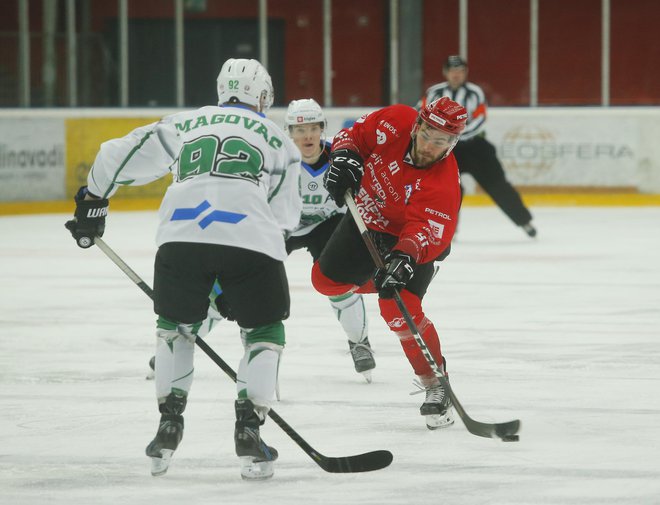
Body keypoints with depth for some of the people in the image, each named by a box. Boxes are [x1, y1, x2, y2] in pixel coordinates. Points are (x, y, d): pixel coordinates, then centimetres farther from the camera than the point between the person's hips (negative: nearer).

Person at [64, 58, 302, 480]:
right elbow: (285, 215, 17)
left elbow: (119, 155, 20)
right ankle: (249, 429, 3)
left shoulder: (185, 124, 26)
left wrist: (92, 200, 35)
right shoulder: (277, 138, 22)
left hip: (181, 235, 2)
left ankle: (169, 424, 15)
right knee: (265, 332, 17)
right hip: (252, 240, -2)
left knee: (176, 326, 25)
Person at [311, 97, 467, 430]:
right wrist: (344, 157, -27)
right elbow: (356, 133, -7)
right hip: (366, 219, 6)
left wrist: (404, 256, -62)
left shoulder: (443, 183, -35)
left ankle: (436, 387, -9)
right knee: (326, 279, 10)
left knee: (399, 309, -23)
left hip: (413, 240, -6)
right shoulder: (395, 123, -24)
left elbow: (426, 231, -44)